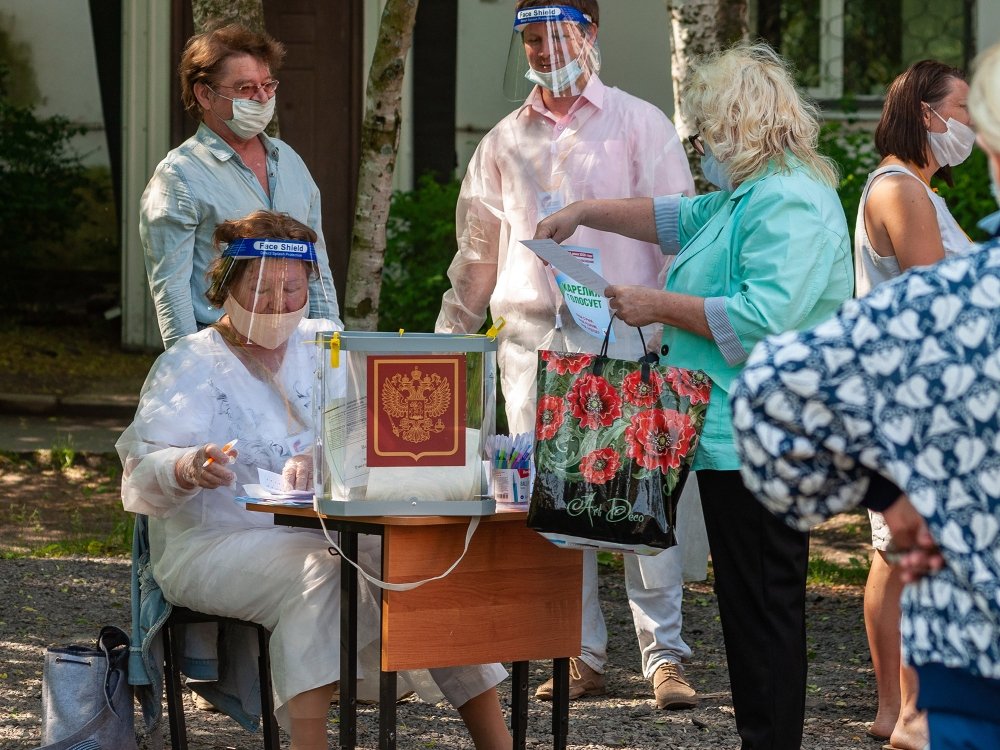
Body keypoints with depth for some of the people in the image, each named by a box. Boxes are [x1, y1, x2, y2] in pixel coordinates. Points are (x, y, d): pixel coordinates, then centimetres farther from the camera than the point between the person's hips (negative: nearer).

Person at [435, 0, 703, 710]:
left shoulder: (639, 124, 6)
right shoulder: (505, 142, 17)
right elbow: (478, 252, 23)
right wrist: (444, 344, 21)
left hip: (621, 338, -4)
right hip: (530, 341, 4)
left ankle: (664, 653, -4)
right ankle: (582, 656, 8)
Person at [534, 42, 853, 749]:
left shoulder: (789, 203, -15)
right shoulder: (748, 196, 20)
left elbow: (763, 318, -24)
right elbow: (678, 219, 37)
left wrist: (659, 306, -14)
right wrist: (585, 211, 32)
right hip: (736, 433, 11)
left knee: (764, 604, -9)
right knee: (749, 604, 11)